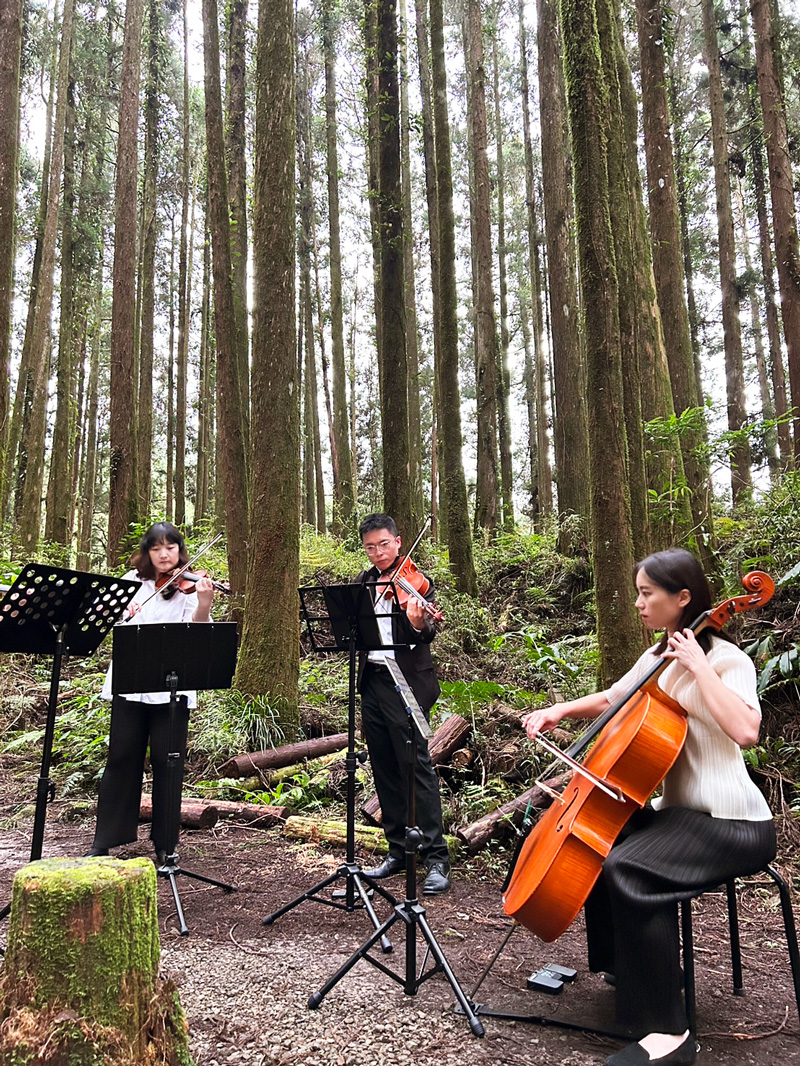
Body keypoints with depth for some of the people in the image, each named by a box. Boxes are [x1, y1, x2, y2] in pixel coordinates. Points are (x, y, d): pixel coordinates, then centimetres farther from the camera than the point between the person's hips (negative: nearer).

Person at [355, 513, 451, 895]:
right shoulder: (362, 583, 12)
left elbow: (425, 636, -18)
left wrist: (419, 623, -40)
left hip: (406, 683, -6)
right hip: (371, 681, 6)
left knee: (416, 767, -7)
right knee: (385, 770, 11)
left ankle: (436, 859, -1)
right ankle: (399, 851, 23)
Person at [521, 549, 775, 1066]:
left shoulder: (727, 659, -15)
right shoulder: (660, 657, 9)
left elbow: (745, 731, -35)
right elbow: (611, 700, 22)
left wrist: (696, 664, -27)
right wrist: (560, 710, 6)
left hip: (733, 824, -9)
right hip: (681, 810, 9)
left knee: (628, 870, -28)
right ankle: (627, 965, 29)